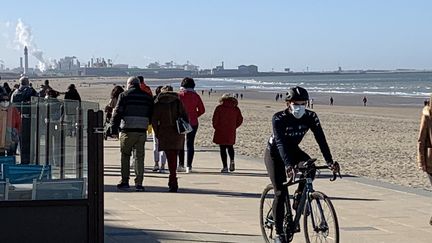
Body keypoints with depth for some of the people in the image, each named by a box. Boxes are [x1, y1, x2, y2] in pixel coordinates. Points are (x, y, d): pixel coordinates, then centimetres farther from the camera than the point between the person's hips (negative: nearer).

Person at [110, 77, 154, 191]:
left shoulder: (124, 95, 0)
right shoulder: (147, 97, 11)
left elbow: (117, 113, -4)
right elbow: (151, 114, 15)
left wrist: (114, 129, -2)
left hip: (128, 131, -3)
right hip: (142, 131, 3)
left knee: (125, 156, 8)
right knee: (140, 157, 6)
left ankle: (125, 181, 7)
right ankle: (139, 183, 3)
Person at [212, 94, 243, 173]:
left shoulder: (219, 108, -6)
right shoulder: (236, 109, 3)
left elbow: (214, 120, -9)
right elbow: (240, 120, 5)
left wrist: (216, 127, 7)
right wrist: (234, 127, 14)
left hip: (220, 132, -3)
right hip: (231, 133, 3)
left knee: (223, 149, 2)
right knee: (230, 147, 22)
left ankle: (225, 167, -2)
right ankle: (232, 161, 1)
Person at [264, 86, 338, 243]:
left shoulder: (310, 117, -18)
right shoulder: (279, 118, -29)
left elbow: (321, 139, -24)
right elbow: (280, 143, -40)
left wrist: (329, 161, -37)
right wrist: (288, 165, -55)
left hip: (293, 150, 4)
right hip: (274, 153, -4)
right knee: (281, 193, -11)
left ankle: (299, 197, -3)